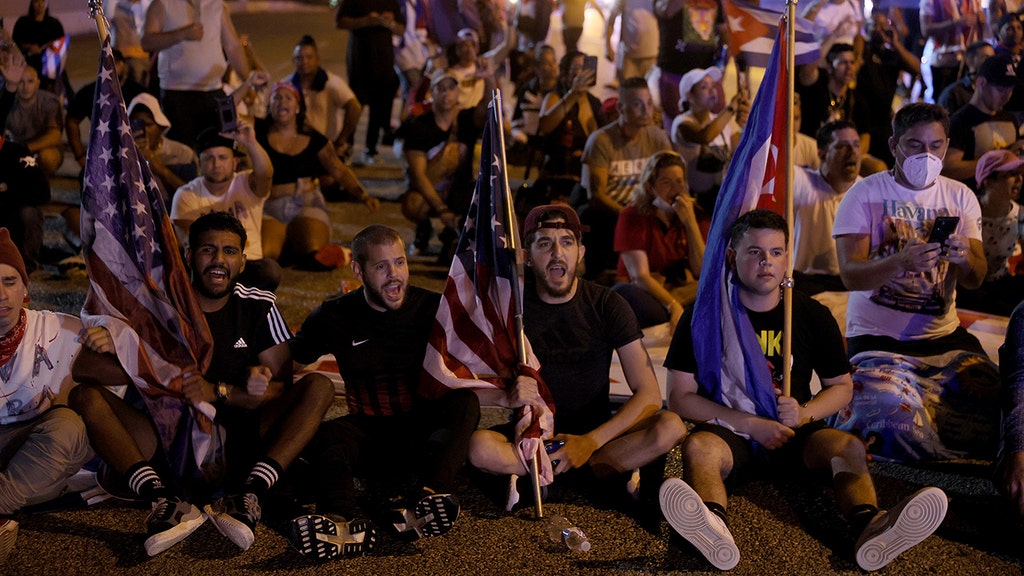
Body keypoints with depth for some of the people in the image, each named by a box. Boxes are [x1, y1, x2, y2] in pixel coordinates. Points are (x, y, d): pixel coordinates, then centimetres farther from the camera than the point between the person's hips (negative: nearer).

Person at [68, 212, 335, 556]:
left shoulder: (259, 307, 5)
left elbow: (281, 388, 0)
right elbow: (84, 366, -7)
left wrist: (219, 392, -16)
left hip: (236, 453, 1)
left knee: (320, 386, -17)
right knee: (86, 397, -21)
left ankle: (249, 495, -35)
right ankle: (166, 501, -40)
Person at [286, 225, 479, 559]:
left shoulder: (433, 309, -1)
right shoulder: (336, 317, 3)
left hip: (427, 433, -1)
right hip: (372, 439, 1)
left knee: (465, 403, -30)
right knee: (326, 435, -28)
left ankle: (421, 502, -51)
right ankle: (345, 521, -57)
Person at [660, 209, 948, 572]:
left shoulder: (812, 315, 6)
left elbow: (842, 387, 14)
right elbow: (679, 397, -3)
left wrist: (805, 413, -8)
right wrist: (749, 424, -13)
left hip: (794, 434, 2)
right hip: (728, 431, -2)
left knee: (849, 446, -28)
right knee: (698, 447, -35)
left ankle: (869, 528, -57)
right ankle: (714, 530, -66)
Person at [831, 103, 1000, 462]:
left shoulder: (960, 197, 8)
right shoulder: (865, 195, -3)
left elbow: (975, 280, 1)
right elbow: (850, 274, -15)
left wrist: (963, 259, -24)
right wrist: (901, 262, -34)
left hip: (944, 336, 4)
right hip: (878, 338, -4)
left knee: (991, 401, -16)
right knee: (894, 415, -28)